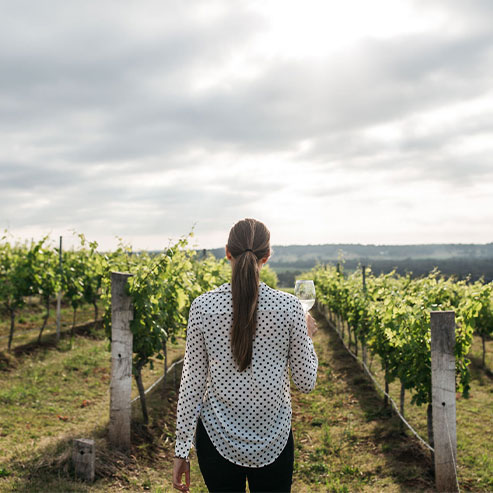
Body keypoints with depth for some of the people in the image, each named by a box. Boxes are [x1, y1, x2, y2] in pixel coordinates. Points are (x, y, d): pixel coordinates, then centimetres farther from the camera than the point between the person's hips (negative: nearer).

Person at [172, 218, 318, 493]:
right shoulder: (289, 307, -11)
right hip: (274, 443, 0)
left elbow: (192, 382, -5)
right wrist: (307, 337, 13)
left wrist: (182, 449, 4)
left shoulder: (203, 306, -10)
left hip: (218, 441, 0)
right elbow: (306, 383, -4)